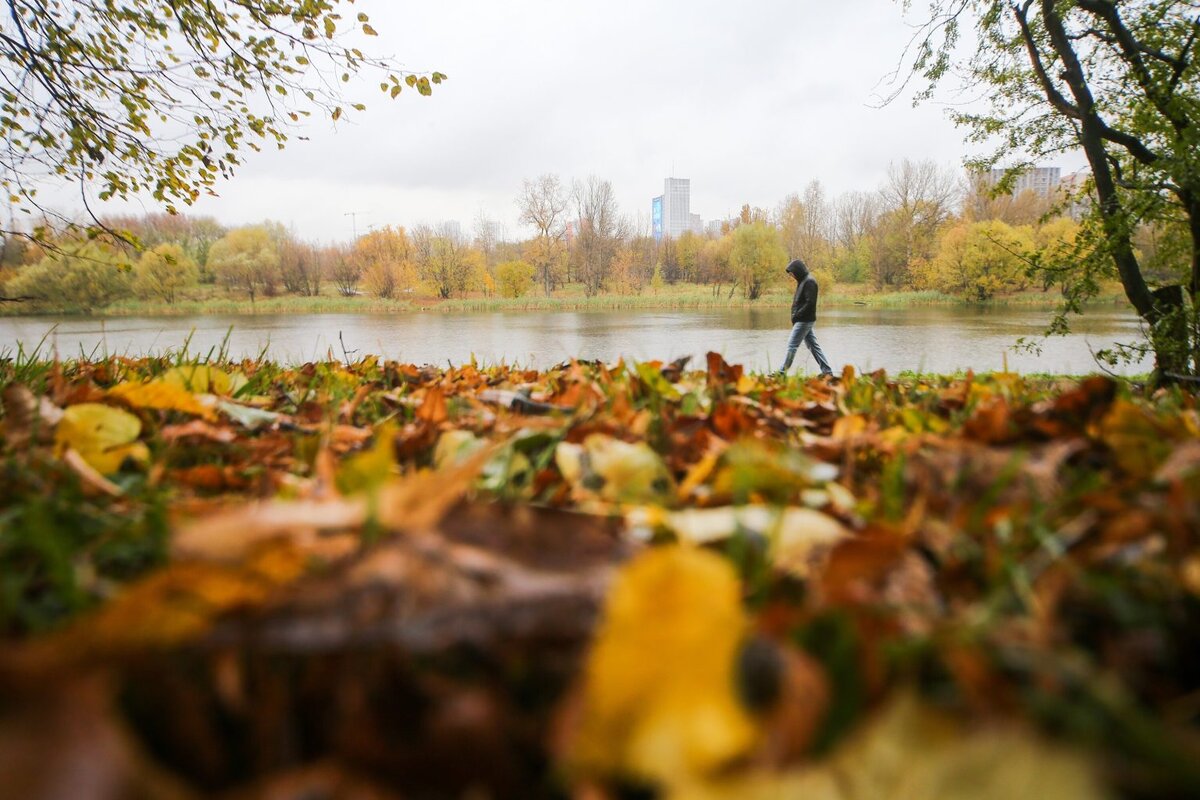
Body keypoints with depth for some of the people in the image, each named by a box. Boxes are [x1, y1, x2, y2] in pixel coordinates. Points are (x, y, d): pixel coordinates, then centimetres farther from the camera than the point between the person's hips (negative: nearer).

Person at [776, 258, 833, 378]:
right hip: (804, 320, 10)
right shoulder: (803, 281, 15)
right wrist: (795, 316, 6)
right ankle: (827, 372, 15)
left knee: (792, 345, -6)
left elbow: (810, 303, -22)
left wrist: (796, 316, -18)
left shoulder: (809, 282, -16)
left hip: (804, 320, -10)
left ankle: (782, 373, -3)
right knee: (813, 346, 11)